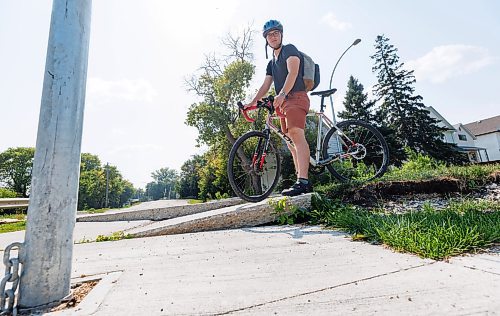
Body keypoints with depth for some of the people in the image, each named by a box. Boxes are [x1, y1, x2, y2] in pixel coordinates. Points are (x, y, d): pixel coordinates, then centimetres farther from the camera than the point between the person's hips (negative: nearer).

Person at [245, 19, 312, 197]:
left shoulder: (289, 49, 3)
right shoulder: (272, 63, 27)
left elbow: (293, 72, -15)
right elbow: (265, 85, 22)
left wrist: (282, 94, -30)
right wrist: (252, 102, 8)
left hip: (296, 97, -9)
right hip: (283, 102, 9)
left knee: (297, 134, -26)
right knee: (291, 142, 5)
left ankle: (302, 182, -34)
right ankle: (302, 181, 9)